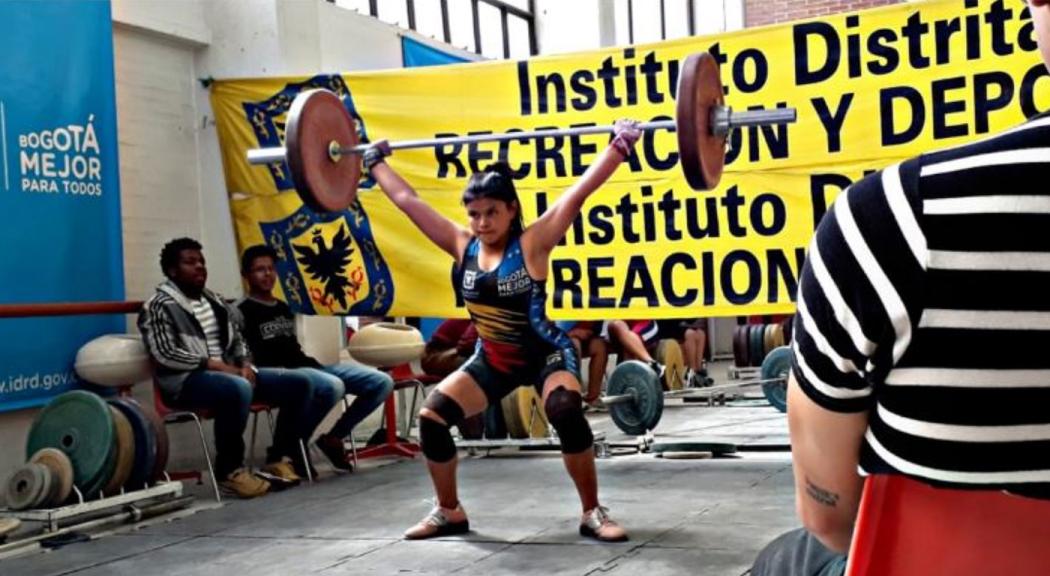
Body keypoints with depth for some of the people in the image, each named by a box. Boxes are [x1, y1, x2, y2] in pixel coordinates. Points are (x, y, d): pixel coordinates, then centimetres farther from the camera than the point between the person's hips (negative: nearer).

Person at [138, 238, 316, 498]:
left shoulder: (215, 301, 19)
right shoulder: (159, 306, -5)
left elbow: (236, 340, 21)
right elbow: (165, 355, -15)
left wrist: (244, 365, -2)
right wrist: (213, 364, -20)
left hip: (229, 372, 8)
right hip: (185, 380, -8)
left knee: (298, 383, -6)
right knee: (238, 389, -41)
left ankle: (279, 458, -4)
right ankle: (230, 470, -26)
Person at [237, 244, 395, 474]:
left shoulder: (283, 308, 25)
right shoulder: (243, 311, 0)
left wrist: (311, 360, 9)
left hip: (309, 366, 8)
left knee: (382, 382, -4)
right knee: (333, 386, -40)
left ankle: (333, 436, 4)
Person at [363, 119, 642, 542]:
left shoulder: (532, 244, -19)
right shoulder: (463, 246, -8)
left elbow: (580, 191, -27)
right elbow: (407, 200, 0)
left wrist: (620, 144, -31)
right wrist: (376, 162, 7)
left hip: (547, 354, -5)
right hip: (492, 359, 5)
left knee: (566, 414, -32)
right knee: (431, 417, -8)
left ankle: (592, 514, -13)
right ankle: (449, 513, 13)